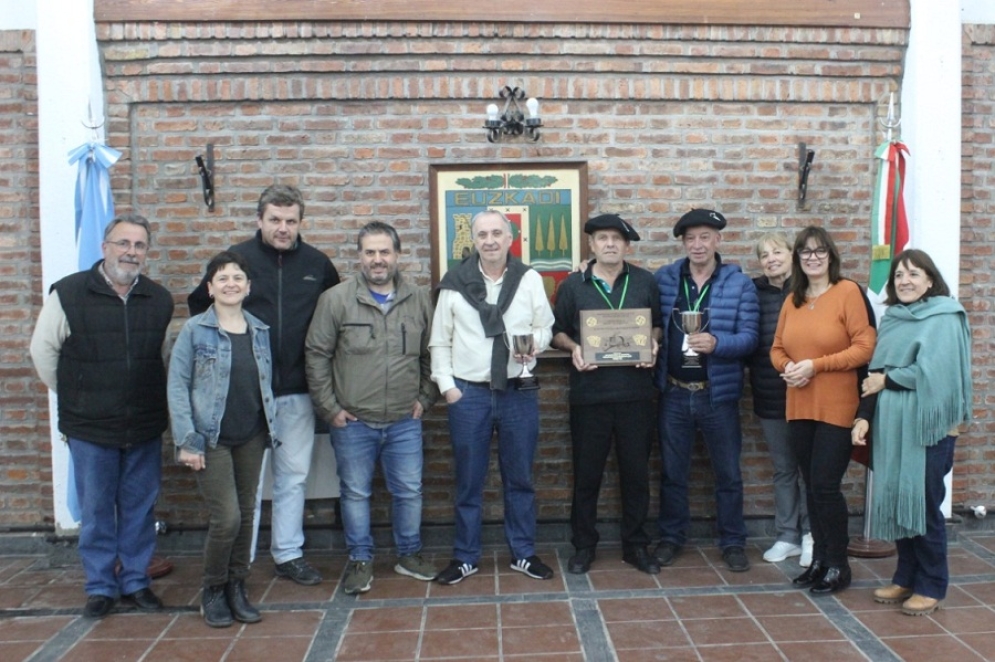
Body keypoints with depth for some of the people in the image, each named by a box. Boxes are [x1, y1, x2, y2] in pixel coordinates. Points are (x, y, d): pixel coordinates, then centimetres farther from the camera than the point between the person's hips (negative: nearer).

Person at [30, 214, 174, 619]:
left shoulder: (160, 300, 2)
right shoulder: (68, 294, -7)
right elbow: (42, 350, 3)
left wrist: (151, 400, 12)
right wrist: (73, 396, 7)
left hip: (145, 428, 3)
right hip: (90, 428, -2)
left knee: (139, 509, 12)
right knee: (96, 511, 9)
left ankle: (136, 580, 27)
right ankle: (100, 586, 24)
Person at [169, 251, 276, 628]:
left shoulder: (260, 331, 7)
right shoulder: (194, 330, -5)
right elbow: (177, 386, -7)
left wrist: (271, 427, 5)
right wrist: (186, 440, -12)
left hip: (251, 438, 4)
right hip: (211, 439, -4)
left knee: (246, 515, 10)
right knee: (226, 517, -8)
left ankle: (237, 588, 26)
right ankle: (213, 592, 15)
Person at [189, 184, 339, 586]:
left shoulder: (317, 264, 4)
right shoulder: (237, 258, -2)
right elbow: (199, 305, 10)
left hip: (297, 391, 2)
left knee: (293, 476, 11)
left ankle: (289, 554, 25)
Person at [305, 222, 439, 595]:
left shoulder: (419, 300, 2)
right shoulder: (336, 300, -6)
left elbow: (430, 354, 11)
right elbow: (316, 355, -3)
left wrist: (425, 398, 5)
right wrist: (329, 407, -5)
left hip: (405, 421, 2)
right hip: (352, 422, -2)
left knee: (409, 491, 11)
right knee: (356, 493, 10)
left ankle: (409, 555, 30)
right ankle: (360, 561, 27)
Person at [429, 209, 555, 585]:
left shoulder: (529, 279, 0)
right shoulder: (455, 283, -1)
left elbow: (546, 327, 7)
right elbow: (440, 342, 3)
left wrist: (535, 343, -15)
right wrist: (446, 385, -4)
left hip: (519, 393, 1)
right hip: (468, 394, 0)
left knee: (519, 478, 12)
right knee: (468, 481, 10)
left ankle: (523, 553, 28)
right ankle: (465, 557, 24)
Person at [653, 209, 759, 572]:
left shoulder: (740, 283, -3)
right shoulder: (663, 278, 2)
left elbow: (749, 338, -10)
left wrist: (716, 342, -27)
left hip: (718, 393, -1)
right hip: (673, 392, 1)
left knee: (728, 473, 11)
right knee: (672, 472, 13)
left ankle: (733, 542, 27)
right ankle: (671, 537, 28)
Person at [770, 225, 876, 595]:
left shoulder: (848, 292, -8)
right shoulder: (793, 300, 10)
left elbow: (865, 347, -13)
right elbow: (777, 348, 14)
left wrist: (815, 364, -18)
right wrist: (787, 367, -7)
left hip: (837, 408, -6)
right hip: (799, 408, 6)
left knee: (825, 486, -2)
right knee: (811, 486, 13)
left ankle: (838, 565, 16)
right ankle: (819, 559, 26)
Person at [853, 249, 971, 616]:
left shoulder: (945, 319, -6)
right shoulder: (891, 319, 12)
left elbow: (932, 373, -17)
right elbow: (875, 374, 10)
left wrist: (886, 381, -6)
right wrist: (864, 416, 1)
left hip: (926, 426, -6)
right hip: (891, 425, 6)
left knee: (923, 505, 1)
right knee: (895, 501, 10)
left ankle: (931, 586, 17)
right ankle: (906, 578, 25)